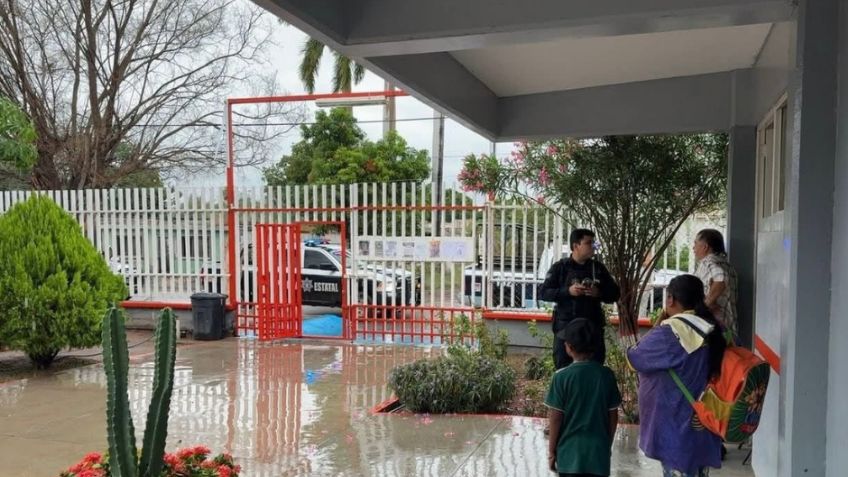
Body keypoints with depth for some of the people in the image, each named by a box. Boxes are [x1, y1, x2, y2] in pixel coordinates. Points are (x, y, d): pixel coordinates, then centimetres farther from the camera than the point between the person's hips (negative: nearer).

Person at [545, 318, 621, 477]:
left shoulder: (562, 376, -13)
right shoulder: (606, 374, -3)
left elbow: (556, 418, -10)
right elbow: (613, 415, 4)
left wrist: (551, 450, 1)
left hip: (570, 451, -3)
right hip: (598, 449, 3)